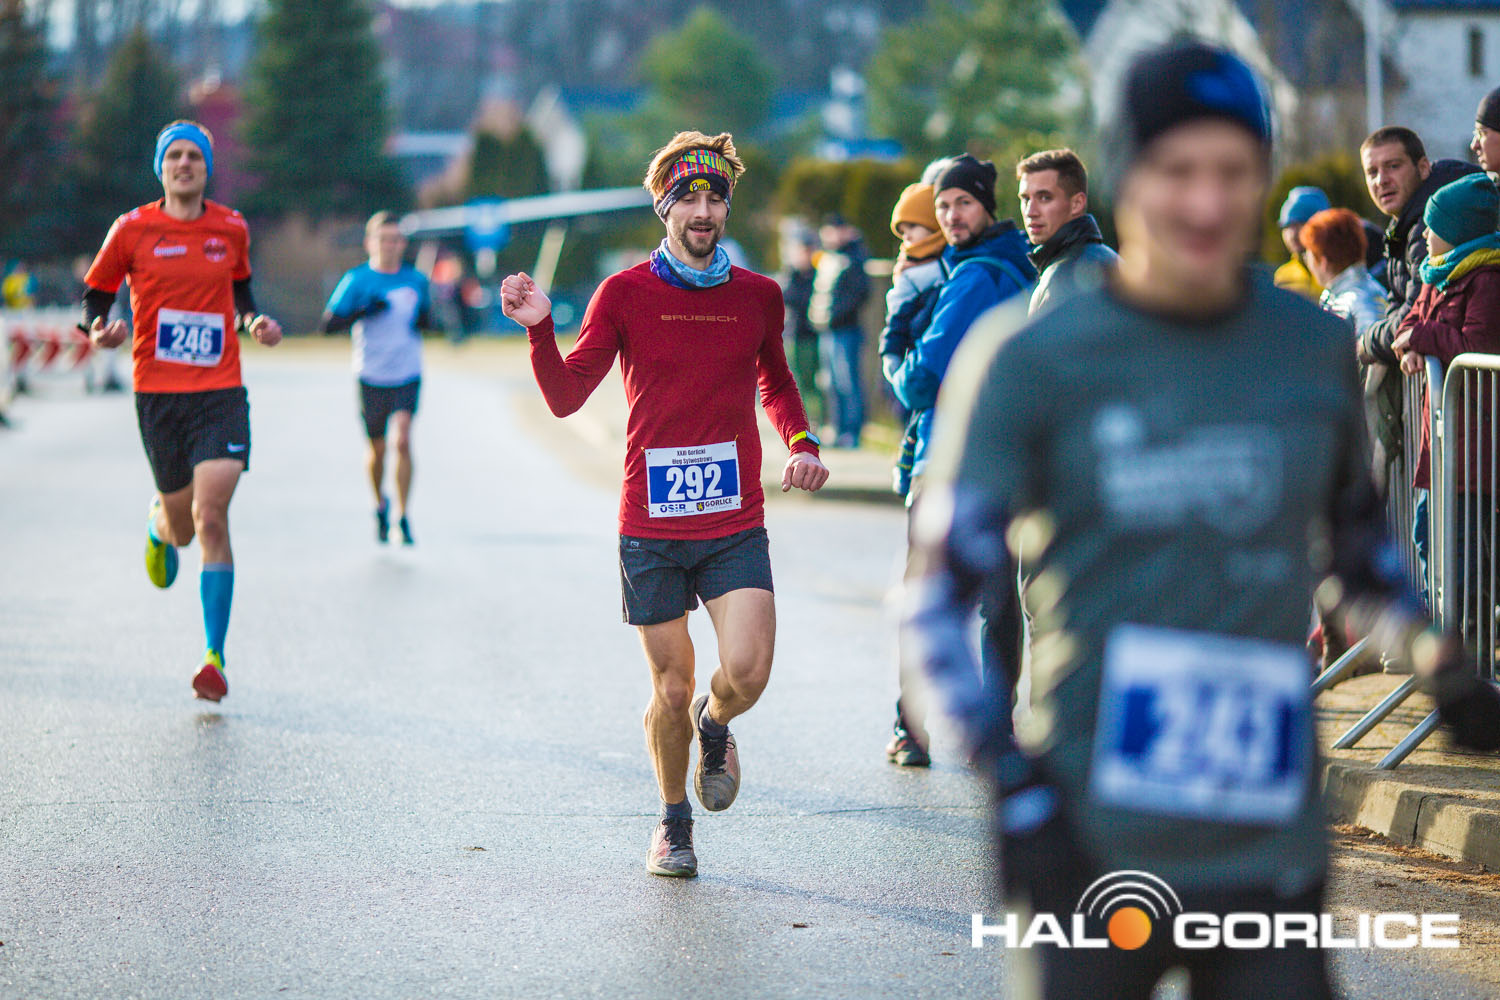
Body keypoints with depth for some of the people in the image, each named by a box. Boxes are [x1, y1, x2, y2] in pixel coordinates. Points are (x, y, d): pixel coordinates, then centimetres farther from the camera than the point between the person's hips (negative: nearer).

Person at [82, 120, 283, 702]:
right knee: (183, 524, 7)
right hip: (157, 395, 0)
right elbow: (95, 295, 8)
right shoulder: (133, 230, 0)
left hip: (221, 392, 0)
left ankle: (215, 657, -10)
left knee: (211, 518, -15)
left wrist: (255, 322, 6)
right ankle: (159, 523, 49)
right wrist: (99, 328, -13)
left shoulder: (231, 229, 7)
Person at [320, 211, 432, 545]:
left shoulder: (416, 280, 4)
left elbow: (426, 319, 20)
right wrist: (364, 311, -23)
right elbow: (327, 324, -11)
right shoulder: (357, 280, -5)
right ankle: (380, 504, 38)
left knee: (402, 440, -17)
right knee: (377, 449, 10)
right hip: (371, 377, -1)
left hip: (408, 376, 1)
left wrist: (421, 320, -4)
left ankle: (403, 517, -9)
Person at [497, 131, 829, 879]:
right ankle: (673, 823, 29)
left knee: (746, 673, -15)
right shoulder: (625, 294, -1)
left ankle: (714, 728, 22)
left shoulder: (758, 296, 6)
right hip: (650, 527, -1)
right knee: (671, 690, 5)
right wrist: (540, 329, -18)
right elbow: (566, 397, -2)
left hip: (736, 524, 1)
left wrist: (801, 442, 7)